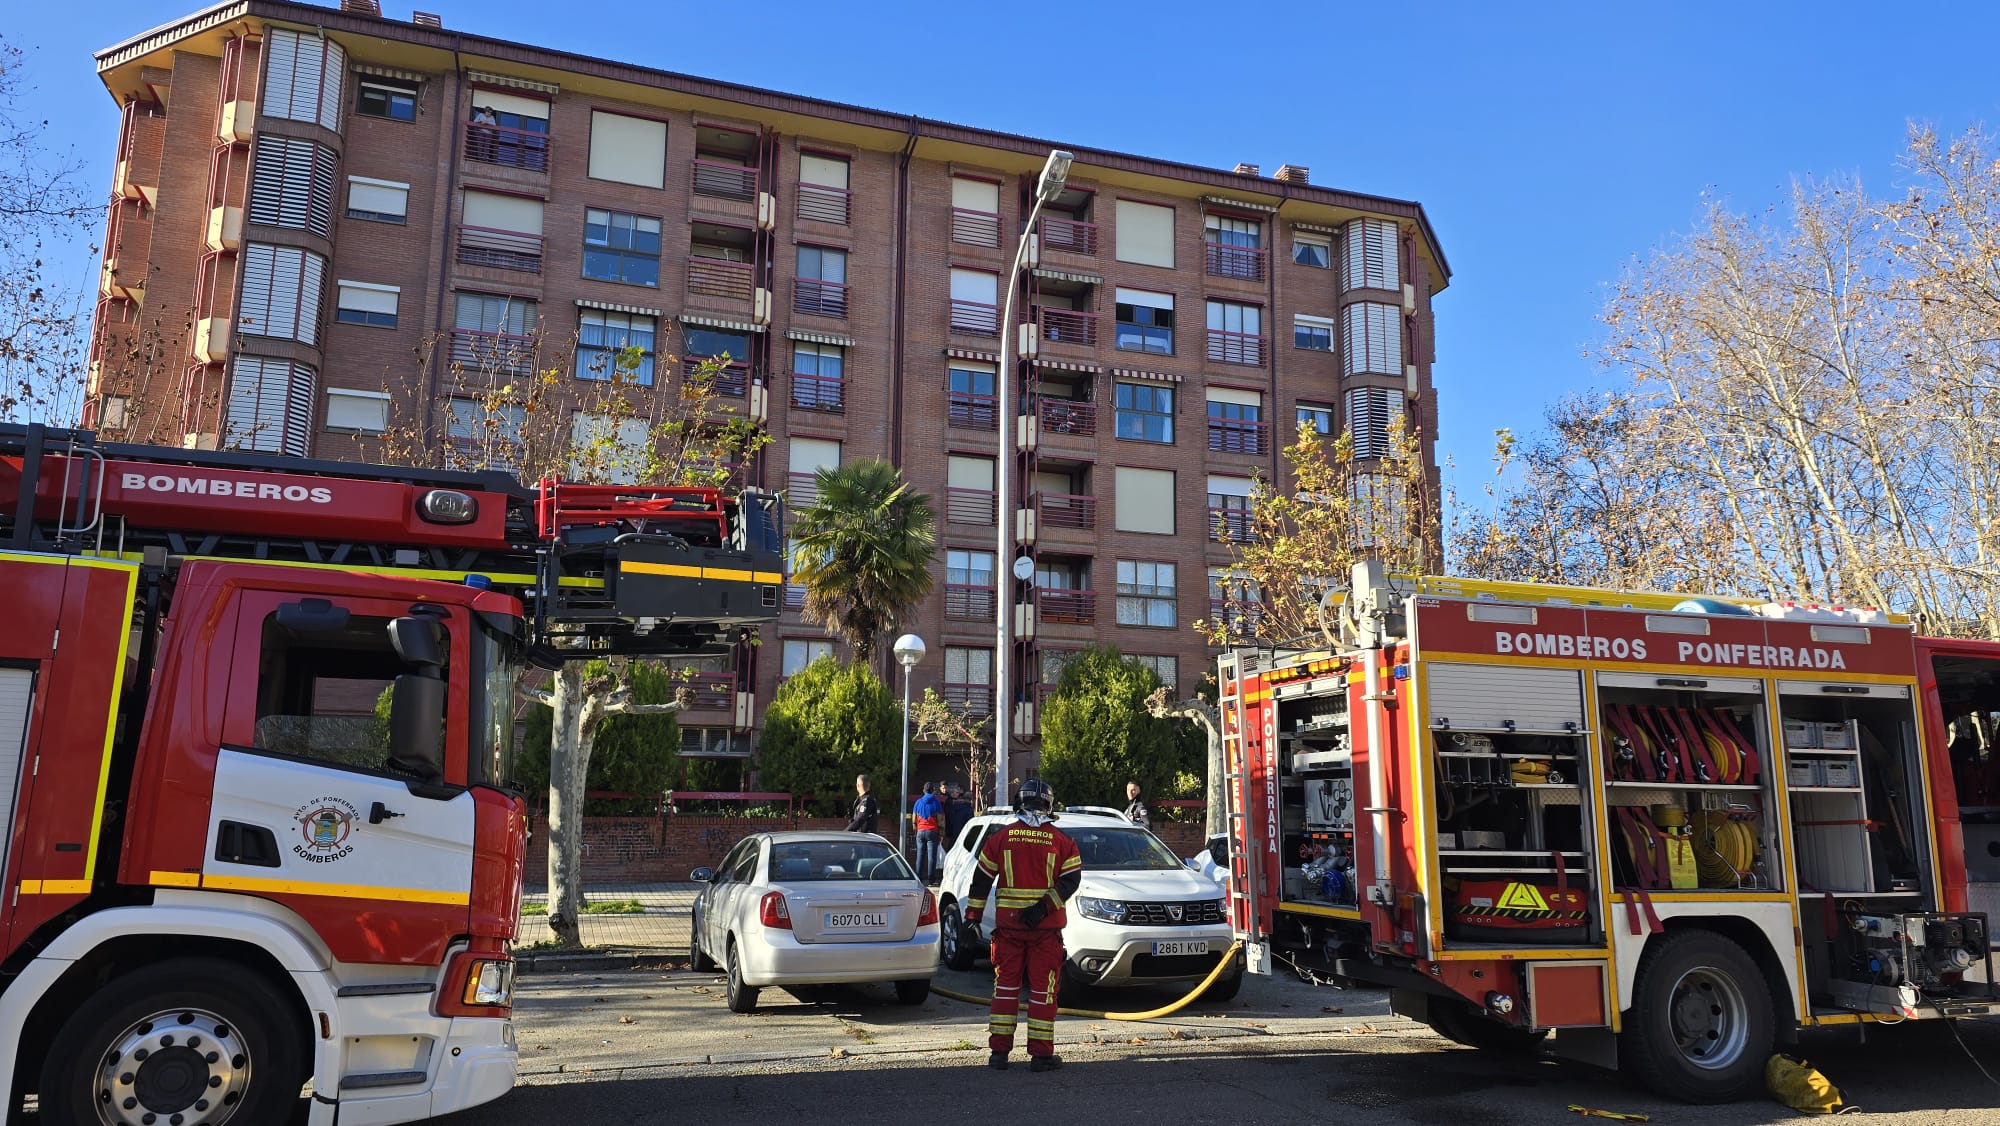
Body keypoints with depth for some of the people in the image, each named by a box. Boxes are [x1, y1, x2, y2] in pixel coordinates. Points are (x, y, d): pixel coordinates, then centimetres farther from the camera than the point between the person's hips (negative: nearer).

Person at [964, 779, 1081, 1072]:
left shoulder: (1000, 837, 2)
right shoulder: (1061, 840, -1)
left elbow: (982, 879, 3)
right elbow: (1071, 880, -8)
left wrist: (974, 914, 9)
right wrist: (1044, 906, -12)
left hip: (1008, 924, 1)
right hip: (1046, 927, -1)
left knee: (1006, 985, 10)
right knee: (1043, 988, 5)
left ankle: (998, 1051, 11)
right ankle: (1041, 1054, 6)